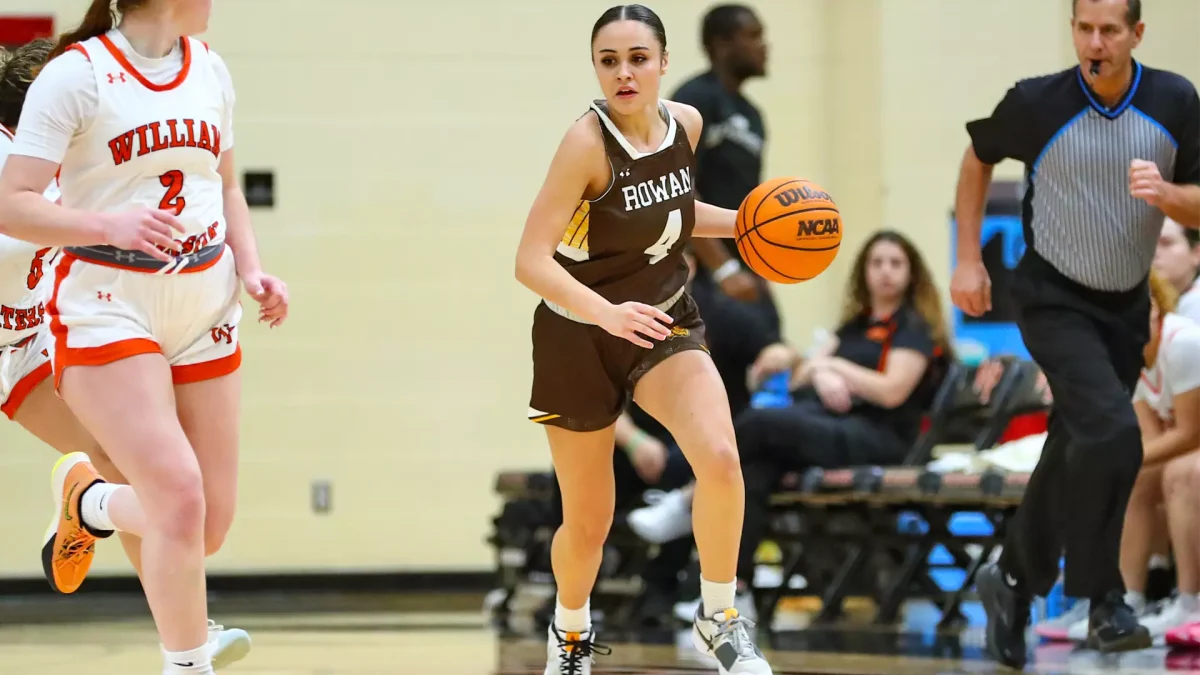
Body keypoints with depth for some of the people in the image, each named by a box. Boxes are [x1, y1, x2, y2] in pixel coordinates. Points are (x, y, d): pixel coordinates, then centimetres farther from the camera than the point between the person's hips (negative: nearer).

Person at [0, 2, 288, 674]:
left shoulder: (209, 69, 9)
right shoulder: (77, 73, -11)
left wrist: (252, 270, 6)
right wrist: (110, 225, -29)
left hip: (205, 308, 6)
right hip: (109, 309, -6)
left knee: (211, 523, 5)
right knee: (180, 495, -19)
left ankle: (88, 502, 35)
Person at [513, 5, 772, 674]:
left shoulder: (685, 124, -5)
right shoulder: (588, 141, -23)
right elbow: (532, 260, -29)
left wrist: (741, 222, 3)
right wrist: (608, 312, -43)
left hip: (665, 323, 4)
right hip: (579, 336, -3)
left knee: (720, 460, -25)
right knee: (588, 524, 8)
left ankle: (719, 618, -5)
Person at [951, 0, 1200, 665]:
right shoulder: (1036, 103, -15)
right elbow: (978, 157, 5)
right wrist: (968, 259, 3)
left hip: (1127, 307, 4)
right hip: (1054, 301, -4)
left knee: (1075, 450, 14)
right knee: (1112, 431, -24)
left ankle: (1013, 579, 35)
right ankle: (1103, 600, -14)